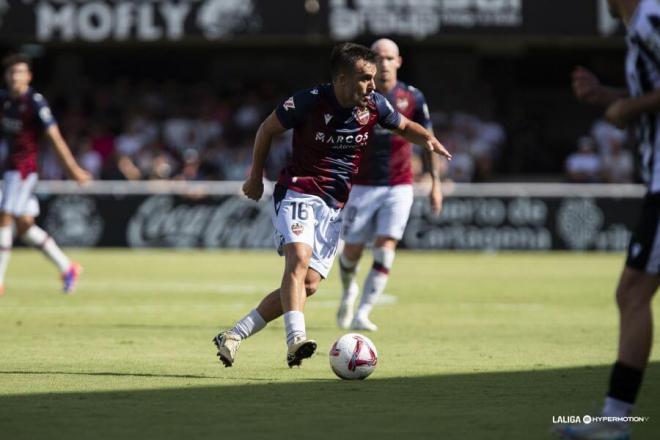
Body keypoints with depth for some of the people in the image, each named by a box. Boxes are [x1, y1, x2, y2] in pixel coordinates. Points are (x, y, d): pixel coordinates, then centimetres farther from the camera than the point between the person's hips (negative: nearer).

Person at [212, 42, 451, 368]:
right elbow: (267, 129, 2)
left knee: (308, 285, -2)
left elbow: (404, 126, 18)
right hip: (298, 192, -6)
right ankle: (296, 339, -44)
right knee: (299, 258, -31)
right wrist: (256, 177, 10)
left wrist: (428, 139, -5)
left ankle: (233, 336, 8)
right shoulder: (310, 101, -14)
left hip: (333, 207, 6)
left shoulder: (374, 105, -1)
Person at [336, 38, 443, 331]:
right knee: (352, 252, 4)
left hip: (399, 188, 0)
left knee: (385, 250, -14)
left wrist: (435, 181, 0)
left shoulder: (412, 98, -2)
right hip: (361, 187, 0)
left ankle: (362, 315, -12)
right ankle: (348, 292, 37)